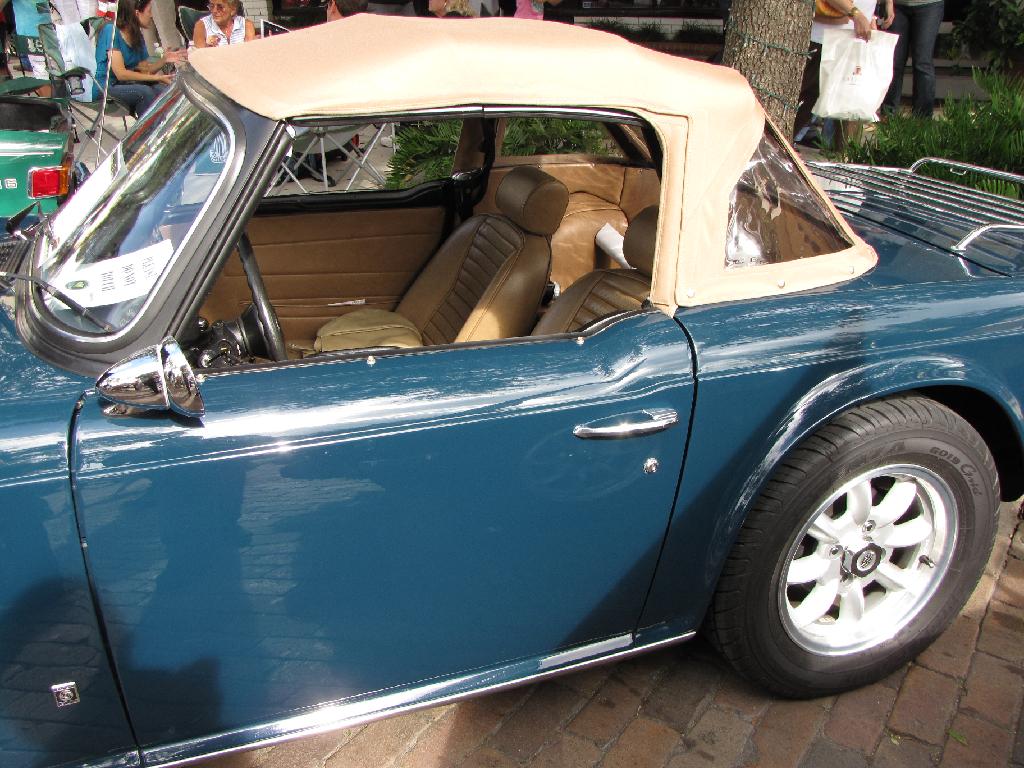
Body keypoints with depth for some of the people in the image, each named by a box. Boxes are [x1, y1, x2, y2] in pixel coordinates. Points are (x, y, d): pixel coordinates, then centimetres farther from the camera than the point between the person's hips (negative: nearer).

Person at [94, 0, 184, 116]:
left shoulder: (137, 36, 7)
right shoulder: (111, 31, -15)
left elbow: (144, 71, 6)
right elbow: (121, 73, -21)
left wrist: (163, 60, -10)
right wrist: (156, 78, -21)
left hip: (122, 84, 7)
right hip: (102, 87, -7)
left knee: (162, 89, -15)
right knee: (144, 92, -29)